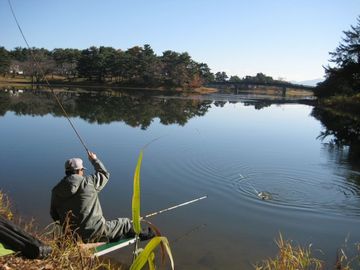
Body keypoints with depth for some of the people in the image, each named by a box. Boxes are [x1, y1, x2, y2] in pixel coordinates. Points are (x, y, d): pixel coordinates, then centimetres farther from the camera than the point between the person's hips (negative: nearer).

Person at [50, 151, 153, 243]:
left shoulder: (56, 191, -1)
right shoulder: (88, 182, -13)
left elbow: (54, 215, 9)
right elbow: (105, 174, 7)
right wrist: (94, 160, 21)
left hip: (73, 237, 5)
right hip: (95, 233, -5)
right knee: (125, 222, 17)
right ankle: (141, 236, 42)